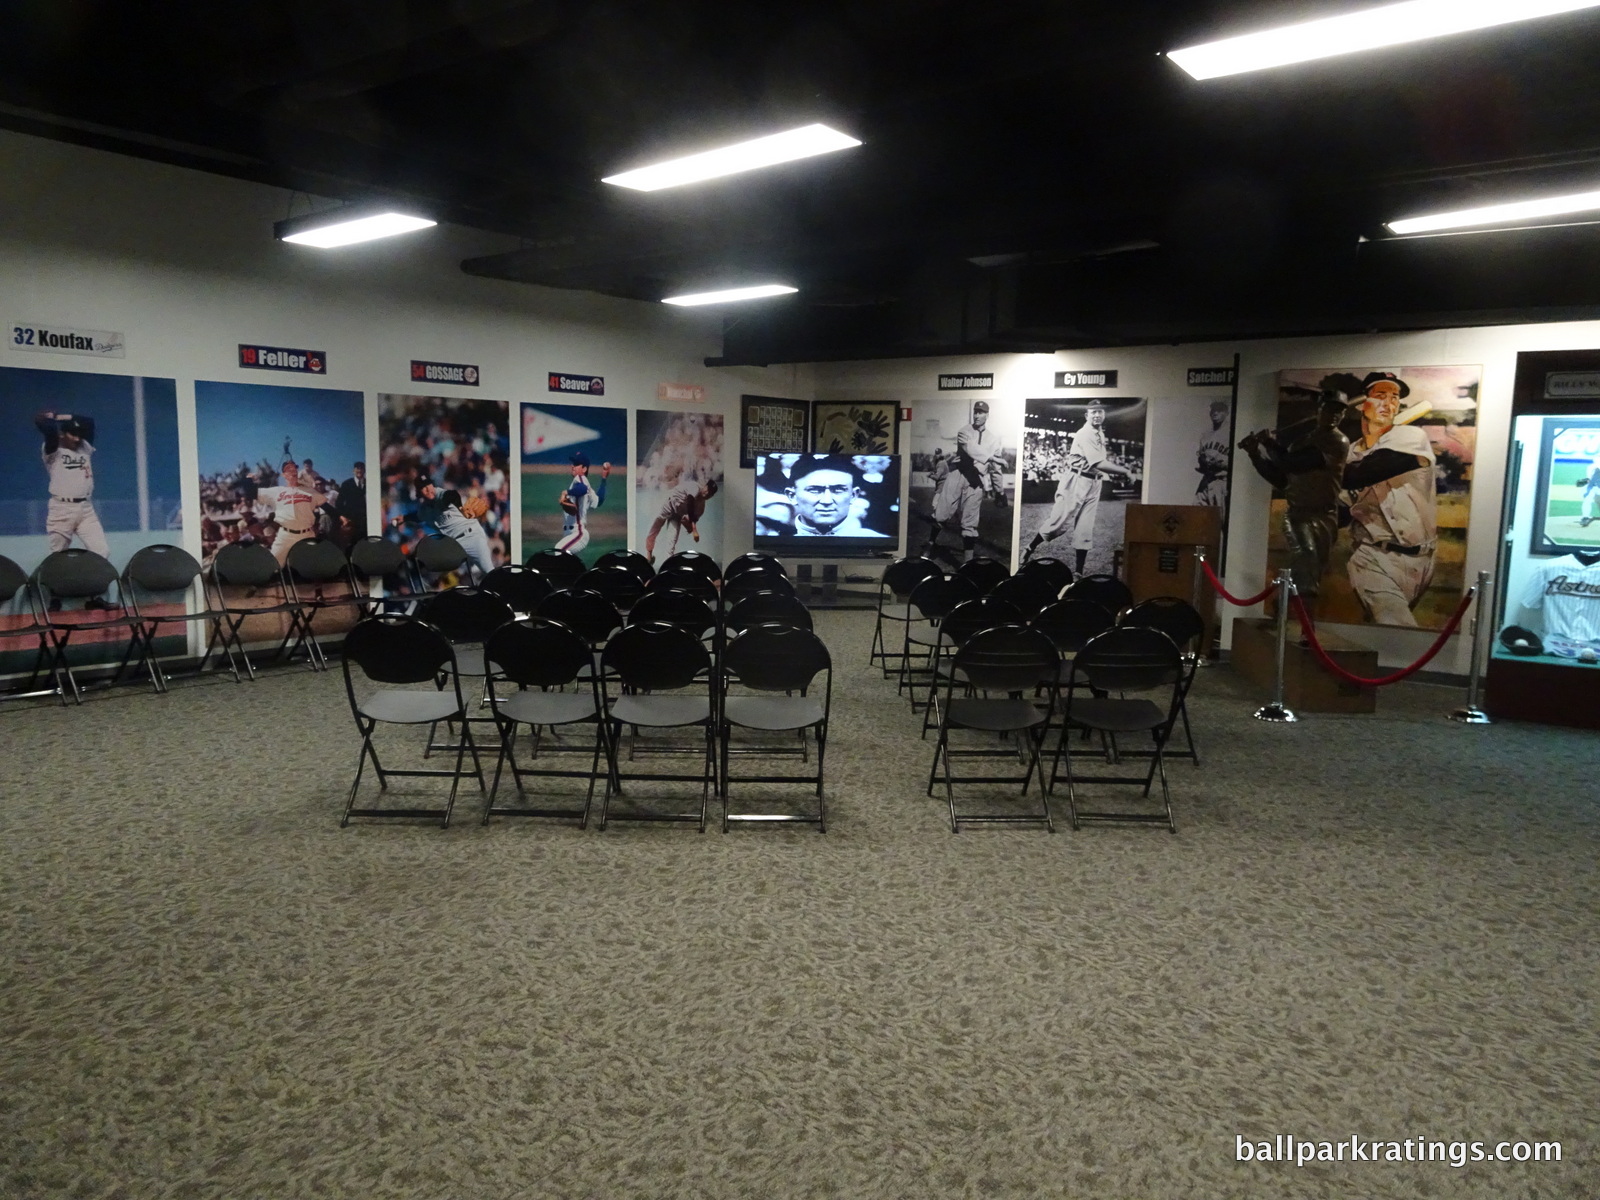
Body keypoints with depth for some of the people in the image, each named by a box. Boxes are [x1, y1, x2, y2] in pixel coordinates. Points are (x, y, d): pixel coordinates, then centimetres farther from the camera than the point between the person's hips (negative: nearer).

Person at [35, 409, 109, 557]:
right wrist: (52, 418, 4)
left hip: (86, 509, 3)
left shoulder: (85, 449, 15)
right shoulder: (52, 452, 1)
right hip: (61, 509, -3)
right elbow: (49, 428, -16)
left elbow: (89, 422, 12)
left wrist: (61, 417, 10)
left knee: (102, 552, -8)